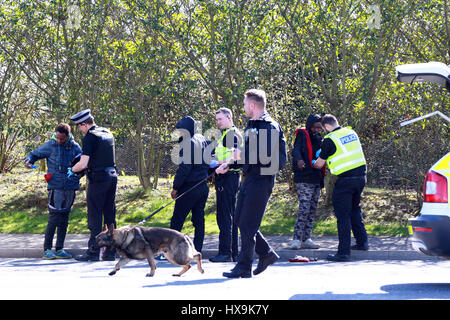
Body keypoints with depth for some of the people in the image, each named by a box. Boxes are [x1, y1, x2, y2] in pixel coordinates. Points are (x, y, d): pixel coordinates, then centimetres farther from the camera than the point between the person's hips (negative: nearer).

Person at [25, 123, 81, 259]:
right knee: (54, 217, -10)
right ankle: (47, 249, -4)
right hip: (56, 187, -4)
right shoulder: (50, 145, -2)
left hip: (70, 187, 4)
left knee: (64, 218, 8)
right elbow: (34, 154, 7)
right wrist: (29, 161, -14)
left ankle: (59, 249, 14)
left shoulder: (74, 147, 6)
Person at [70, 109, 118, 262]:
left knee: (95, 216, -2)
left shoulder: (89, 137, -13)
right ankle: (110, 252, 12)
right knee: (109, 215, 10)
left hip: (98, 179, -8)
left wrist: (72, 170, 1)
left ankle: (93, 251, -2)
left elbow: (83, 164, -18)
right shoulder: (107, 133, 13)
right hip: (112, 175, 8)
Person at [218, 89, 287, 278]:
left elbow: (275, 157, -21)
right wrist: (228, 165, 15)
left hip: (261, 181, -9)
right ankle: (266, 254, 23)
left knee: (248, 224, -7)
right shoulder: (251, 126, 17)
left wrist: (244, 156, -20)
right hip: (249, 179, 9)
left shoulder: (270, 127, -13)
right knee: (240, 220, 11)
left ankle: (244, 267, -1)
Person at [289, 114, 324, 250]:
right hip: (304, 179, -8)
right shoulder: (302, 135, -2)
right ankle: (296, 239, -13)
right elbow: (296, 150, -18)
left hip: (316, 179, 8)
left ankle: (306, 239, 12)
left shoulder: (319, 139, 19)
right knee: (304, 208, -15)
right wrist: (298, 159, -39)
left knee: (312, 210, 7)